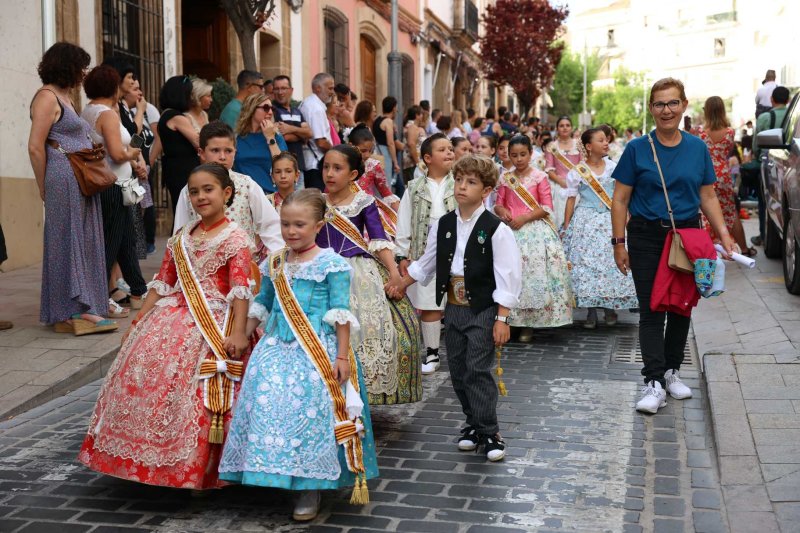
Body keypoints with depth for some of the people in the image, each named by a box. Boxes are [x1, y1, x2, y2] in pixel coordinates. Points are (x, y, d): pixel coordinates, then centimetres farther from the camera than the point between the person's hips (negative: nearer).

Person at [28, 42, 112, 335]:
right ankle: (74, 311, -1)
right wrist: (45, 187, -6)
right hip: (64, 178, -9)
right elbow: (35, 147, -12)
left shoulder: (64, 96, 21)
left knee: (83, 243, 10)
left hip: (81, 182, 9)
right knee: (69, 242, -5)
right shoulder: (47, 96, -7)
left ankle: (77, 310, 16)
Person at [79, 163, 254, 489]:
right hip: (173, 316, 7)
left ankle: (193, 466, -6)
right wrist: (139, 321, 14)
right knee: (143, 364, -5)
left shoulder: (234, 239, -3)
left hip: (213, 322, -6)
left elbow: (241, 289, -11)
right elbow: (162, 283, 18)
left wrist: (238, 332, -20)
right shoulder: (181, 239, 17)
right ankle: (149, 459, 7)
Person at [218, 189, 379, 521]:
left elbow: (340, 314, -7)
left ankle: (310, 488, 6)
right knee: (268, 406, -4)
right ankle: (273, 472, 13)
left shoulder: (331, 264, -5)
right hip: (277, 348, 5)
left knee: (310, 410, -8)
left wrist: (342, 356, -11)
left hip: (318, 351, -5)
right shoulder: (275, 264, 11)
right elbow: (261, 305, 22)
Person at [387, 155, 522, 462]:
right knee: (458, 370, 11)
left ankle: (489, 432, 6)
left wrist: (501, 319, -15)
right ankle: (473, 423, 27)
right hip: (453, 307, 6)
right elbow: (426, 263, 19)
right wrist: (400, 286, 21)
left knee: (478, 370, -7)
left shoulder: (495, 229, -11)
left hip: (482, 310, -6)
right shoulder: (442, 225, 5)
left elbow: (507, 277, -12)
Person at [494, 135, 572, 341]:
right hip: (510, 230, 3)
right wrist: (502, 211, -9)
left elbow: (546, 207, -4)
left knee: (533, 272, -6)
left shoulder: (539, 177, -1)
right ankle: (510, 319, 10)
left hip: (534, 230, -3)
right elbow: (498, 203, 13)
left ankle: (528, 324, 3)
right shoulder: (505, 178, 8)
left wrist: (524, 217, -13)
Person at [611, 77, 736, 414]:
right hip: (647, 238, -3)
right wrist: (619, 243, -7)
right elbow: (620, 200, -2)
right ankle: (654, 384, -5)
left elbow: (708, 198, 9)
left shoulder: (698, 148, 5)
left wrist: (724, 235, -1)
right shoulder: (637, 149, -3)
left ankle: (672, 372, 26)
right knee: (651, 310, -6)